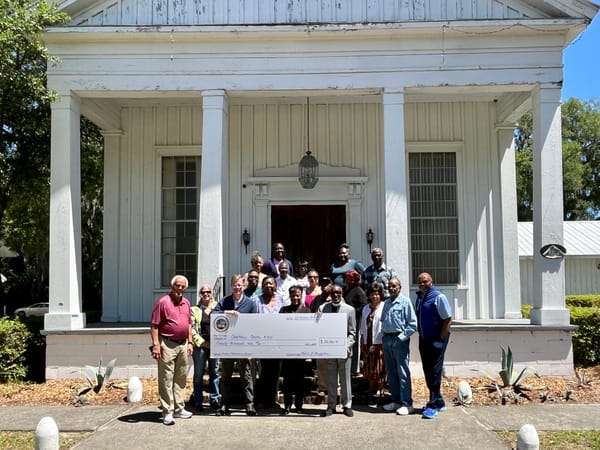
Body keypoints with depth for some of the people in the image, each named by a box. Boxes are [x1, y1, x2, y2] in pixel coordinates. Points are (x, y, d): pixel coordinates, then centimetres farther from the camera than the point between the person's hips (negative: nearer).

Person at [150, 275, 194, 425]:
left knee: (181, 378, 14)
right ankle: (167, 412, 1)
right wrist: (156, 344, -17)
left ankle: (179, 409, 24)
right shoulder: (163, 302, -9)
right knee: (166, 379, -3)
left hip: (183, 344, 7)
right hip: (167, 344, -7)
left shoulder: (186, 303, 12)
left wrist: (190, 342, 14)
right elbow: (154, 325, -11)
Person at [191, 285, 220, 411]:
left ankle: (214, 400, 17)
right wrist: (202, 342, -10)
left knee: (214, 372, 7)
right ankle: (198, 401, 11)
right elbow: (191, 328, -3)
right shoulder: (194, 309, 4)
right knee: (198, 374, 4)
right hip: (200, 346, -2)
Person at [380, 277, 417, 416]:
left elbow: (413, 324, -10)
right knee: (391, 372, 11)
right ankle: (396, 400, 21)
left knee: (403, 373, -5)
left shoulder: (405, 301, -6)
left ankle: (407, 404, 0)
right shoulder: (386, 303, 14)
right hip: (387, 339, 7)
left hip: (400, 339, -7)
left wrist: (402, 337, -13)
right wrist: (384, 334, 10)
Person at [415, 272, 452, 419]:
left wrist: (440, 340, -16)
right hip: (424, 340, 8)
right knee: (428, 372, 12)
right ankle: (439, 402, 24)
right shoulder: (419, 297, 9)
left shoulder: (438, 297, -13)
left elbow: (448, 320, -14)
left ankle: (433, 405, 3)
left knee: (434, 372, -4)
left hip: (436, 340, -8)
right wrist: (421, 336, 9)